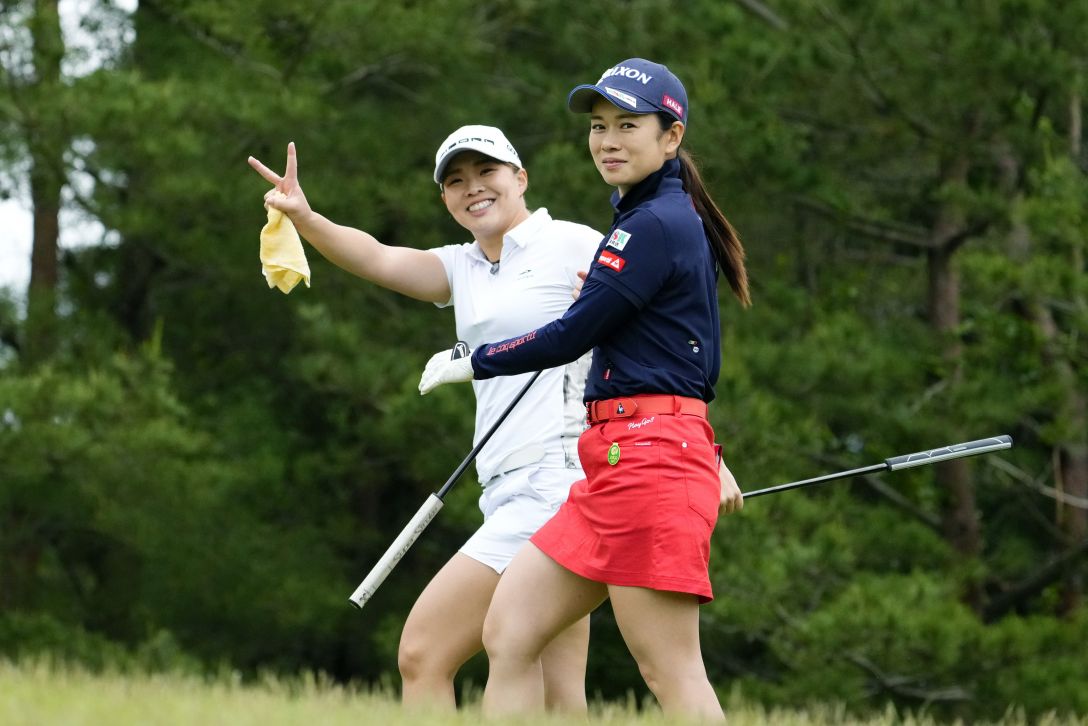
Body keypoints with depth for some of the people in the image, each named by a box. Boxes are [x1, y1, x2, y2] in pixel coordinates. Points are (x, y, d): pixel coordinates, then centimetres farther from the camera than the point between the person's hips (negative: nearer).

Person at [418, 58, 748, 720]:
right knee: (507, 634, 7)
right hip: (617, 465, 11)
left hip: (649, 461, -11)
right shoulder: (674, 218, 21)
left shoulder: (655, 225, -11)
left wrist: (472, 363, 3)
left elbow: (572, 336, -10)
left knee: (671, 672, -13)